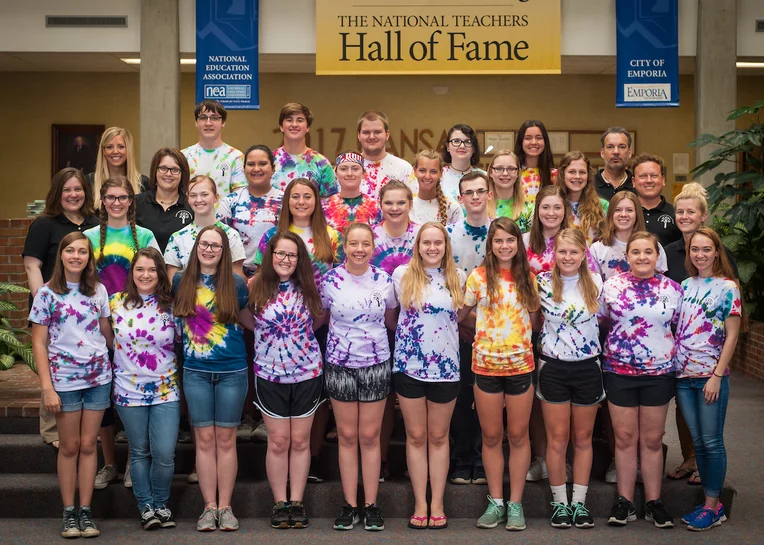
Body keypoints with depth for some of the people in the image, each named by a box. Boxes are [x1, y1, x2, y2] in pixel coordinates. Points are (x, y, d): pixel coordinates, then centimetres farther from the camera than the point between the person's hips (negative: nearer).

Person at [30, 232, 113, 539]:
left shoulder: (98, 291, 4)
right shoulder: (47, 293, -4)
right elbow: (39, 343, -5)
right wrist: (47, 388, -10)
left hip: (98, 377, 2)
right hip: (64, 380, -2)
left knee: (88, 445, 5)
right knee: (69, 447, 5)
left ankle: (85, 512, 12)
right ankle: (69, 513, 15)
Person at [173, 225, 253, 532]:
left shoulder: (236, 284, -1)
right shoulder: (181, 282, 4)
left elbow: (249, 321, 10)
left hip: (232, 371, -1)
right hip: (195, 371, 1)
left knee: (226, 439, 4)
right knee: (204, 439, 3)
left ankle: (225, 507, 11)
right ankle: (209, 507, 10)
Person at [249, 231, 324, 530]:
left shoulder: (308, 288, -2)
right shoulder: (256, 288, -5)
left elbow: (319, 319, 10)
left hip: (307, 373, 1)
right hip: (270, 375, -1)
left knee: (300, 441, 7)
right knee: (278, 441, 4)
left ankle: (297, 502, 16)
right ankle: (280, 503, 15)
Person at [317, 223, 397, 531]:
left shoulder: (384, 281, -2)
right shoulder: (329, 280, -5)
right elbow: (320, 318, 9)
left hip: (376, 364, 0)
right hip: (339, 365, 0)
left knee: (370, 436, 4)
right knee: (347, 436, 5)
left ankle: (371, 505, 13)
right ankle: (350, 505, 14)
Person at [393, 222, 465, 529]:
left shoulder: (457, 277, 1)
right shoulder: (402, 274, -2)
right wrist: (406, 333, 11)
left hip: (446, 367, 1)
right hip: (409, 366, 0)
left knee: (439, 436, 8)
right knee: (416, 436, 6)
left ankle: (437, 503, 15)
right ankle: (420, 504, 13)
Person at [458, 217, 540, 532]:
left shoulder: (528, 278, 4)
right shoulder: (478, 276, -2)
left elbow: (533, 317, 12)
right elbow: (460, 314, 4)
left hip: (521, 365, 1)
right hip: (486, 365, -1)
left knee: (518, 435, 6)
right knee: (491, 436, 7)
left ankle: (515, 504, 14)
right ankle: (496, 502, 18)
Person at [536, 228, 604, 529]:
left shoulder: (596, 284, -1)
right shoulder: (542, 283, -5)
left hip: (587, 368, 1)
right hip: (553, 368, -1)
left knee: (583, 439, 9)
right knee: (557, 439, 4)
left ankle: (580, 502, 18)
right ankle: (559, 502, 15)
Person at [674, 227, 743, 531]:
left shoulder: (727, 287, -5)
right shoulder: (685, 286, 10)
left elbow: (731, 336, -8)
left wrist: (717, 376, -13)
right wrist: (674, 368, 5)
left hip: (711, 377, -5)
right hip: (684, 375, 5)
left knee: (712, 442, -1)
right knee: (697, 441, 10)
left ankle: (713, 506, 9)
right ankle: (710, 503, 19)